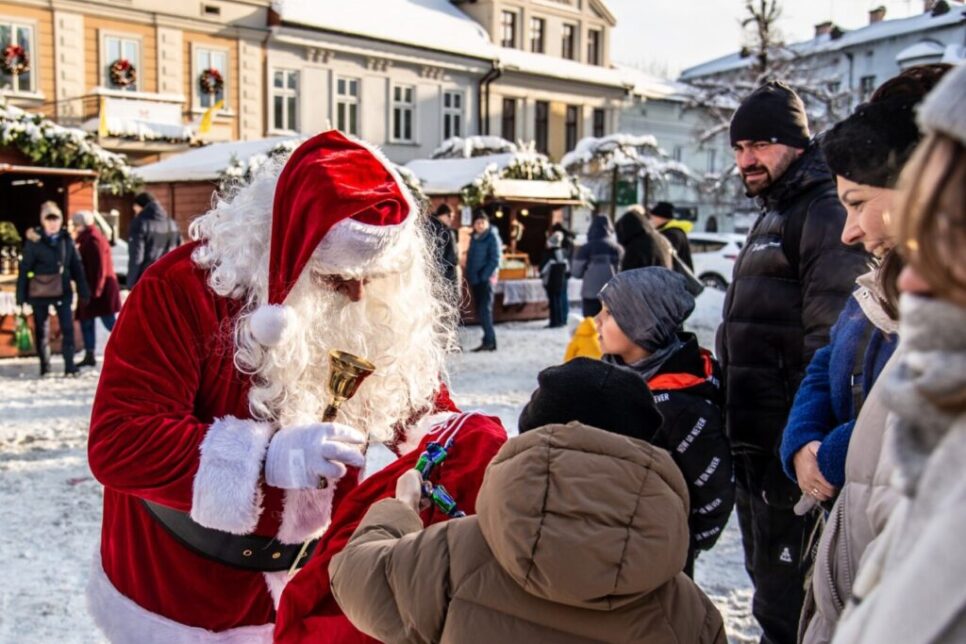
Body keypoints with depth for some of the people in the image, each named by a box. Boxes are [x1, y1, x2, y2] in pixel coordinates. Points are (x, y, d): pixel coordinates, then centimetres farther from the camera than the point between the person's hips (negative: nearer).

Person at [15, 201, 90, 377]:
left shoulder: (66, 239, 3)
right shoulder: (34, 241, -6)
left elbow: (76, 266, 7)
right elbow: (24, 269, -5)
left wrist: (83, 291, 5)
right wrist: (21, 296, -8)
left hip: (63, 291, 2)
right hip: (39, 292, -2)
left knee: (68, 328, -2)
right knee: (42, 330, 9)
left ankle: (69, 365, 4)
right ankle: (45, 368, 20)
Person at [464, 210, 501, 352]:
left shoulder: (492, 237, -6)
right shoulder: (474, 237, 15)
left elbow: (495, 259, -12)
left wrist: (484, 275, -17)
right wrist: (470, 276, 8)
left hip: (485, 279, -7)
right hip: (475, 280, 7)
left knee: (484, 310, -12)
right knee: (480, 311, 8)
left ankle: (489, 340, -10)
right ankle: (488, 340, 12)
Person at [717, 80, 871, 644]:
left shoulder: (826, 214, -14)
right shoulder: (774, 217, 19)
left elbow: (832, 338, -23)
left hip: (792, 447, -10)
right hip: (757, 436, 10)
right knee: (765, 570, 22)